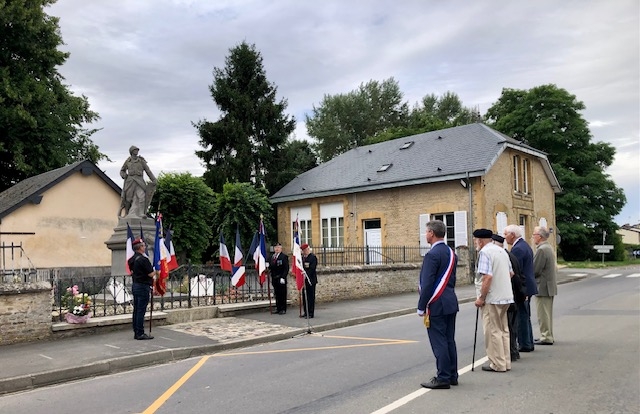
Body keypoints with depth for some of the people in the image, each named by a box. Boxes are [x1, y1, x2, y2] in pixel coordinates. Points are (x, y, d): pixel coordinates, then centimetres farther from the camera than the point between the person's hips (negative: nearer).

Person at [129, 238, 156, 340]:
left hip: (135, 285, 9)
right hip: (143, 287, -9)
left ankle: (136, 332, 18)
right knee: (141, 310, -5)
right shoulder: (143, 259, -17)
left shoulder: (132, 259, 10)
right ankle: (140, 333, -1)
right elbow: (151, 274, -18)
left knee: (136, 310, 12)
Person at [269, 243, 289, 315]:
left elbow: (286, 268, -10)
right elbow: (270, 267, 16)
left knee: (282, 294, -1)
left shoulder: (284, 257, -5)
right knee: (276, 294, 10)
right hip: (274, 279, 6)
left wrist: (283, 277, -16)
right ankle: (278, 308, 17)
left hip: (281, 279, -6)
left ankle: (283, 309, 6)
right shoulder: (272, 257, 14)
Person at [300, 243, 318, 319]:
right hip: (304, 280, 7)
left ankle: (311, 313, 5)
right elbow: (301, 267, 15)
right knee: (305, 297, 10)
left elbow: (312, 269, -17)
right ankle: (306, 312, 20)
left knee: (311, 297, -1)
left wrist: (306, 275, -23)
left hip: (311, 280, -7)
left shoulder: (313, 257, -9)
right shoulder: (303, 257, 14)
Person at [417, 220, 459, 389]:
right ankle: (452, 375, 23)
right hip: (450, 303, 9)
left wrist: (421, 307, -13)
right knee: (449, 340, 15)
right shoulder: (451, 253, 11)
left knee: (439, 342, -2)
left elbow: (427, 284, -19)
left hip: (437, 305, -9)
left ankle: (443, 378, 5)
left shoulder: (432, 255, -17)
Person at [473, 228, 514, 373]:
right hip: (505, 296, 9)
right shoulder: (502, 251, 14)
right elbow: (510, 273, 20)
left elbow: (487, 277, -23)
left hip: (492, 298, -9)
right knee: (503, 330, 15)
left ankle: (498, 364, 5)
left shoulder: (485, 252, -14)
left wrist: (481, 298, -17)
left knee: (493, 331, -1)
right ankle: (505, 362, 22)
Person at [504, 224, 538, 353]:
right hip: (527, 286, 11)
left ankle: (524, 345, 5)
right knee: (525, 317, 17)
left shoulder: (517, 249, -19)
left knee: (521, 317, -2)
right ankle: (528, 343, 25)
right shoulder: (525, 245, 14)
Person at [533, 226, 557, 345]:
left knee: (543, 314, -2)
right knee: (547, 314, 17)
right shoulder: (549, 247, 13)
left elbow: (535, 270, -21)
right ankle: (548, 336, 25)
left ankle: (546, 338, 4)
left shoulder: (542, 250, -19)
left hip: (543, 287, -10)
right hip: (550, 286, 10)